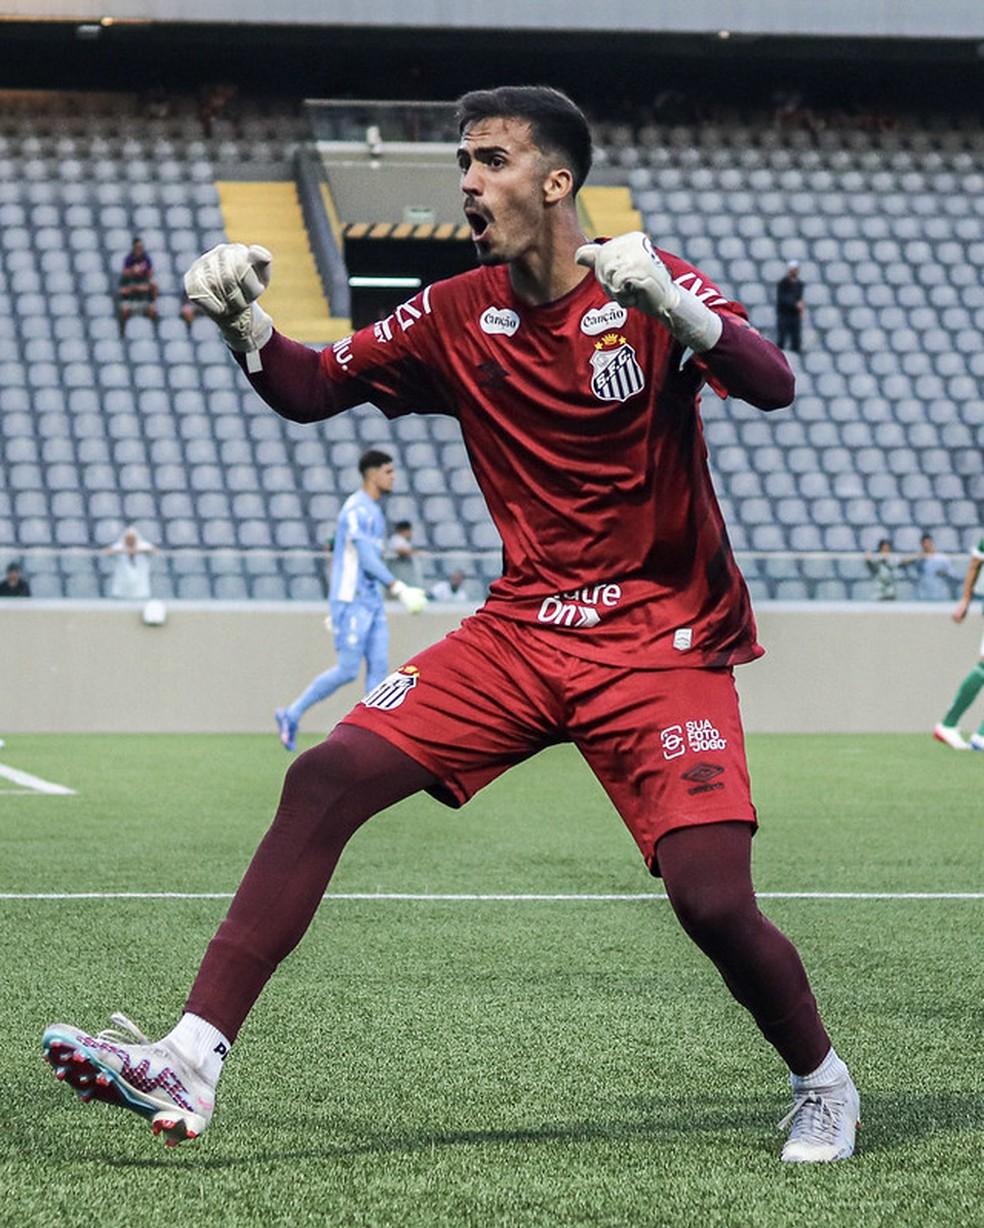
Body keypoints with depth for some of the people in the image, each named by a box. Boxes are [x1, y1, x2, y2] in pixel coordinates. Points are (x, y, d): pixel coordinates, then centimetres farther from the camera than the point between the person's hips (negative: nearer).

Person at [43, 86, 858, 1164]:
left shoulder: (649, 289, -8)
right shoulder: (457, 318, 6)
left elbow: (773, 387, -22)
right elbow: (311, 389, 9)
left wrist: (672, 307, -39)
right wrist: (242, 322, -10)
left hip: (663, 647, -4)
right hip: (519, 634, 4)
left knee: (714, 905, -17)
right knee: (323, 781, -13)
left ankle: (822, 1086, 14)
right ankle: (190, 1065, -14)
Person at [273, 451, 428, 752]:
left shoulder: (372, 511, 18)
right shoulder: (357, 510, -13)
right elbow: (367, 559, -21)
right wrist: (399, 589, -24)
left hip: (371, 601, 9)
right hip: (351, 601, -9)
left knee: (379, 666, 0)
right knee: (347, 670, -8)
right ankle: (291, 716, 5)